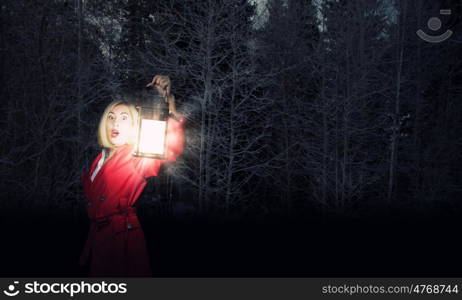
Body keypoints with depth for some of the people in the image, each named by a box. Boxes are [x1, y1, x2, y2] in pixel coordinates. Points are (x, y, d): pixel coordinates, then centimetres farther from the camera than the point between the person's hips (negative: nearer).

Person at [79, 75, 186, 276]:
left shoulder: (137, 156, -6)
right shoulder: (101, 159, 16)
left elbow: (172, 146, -27)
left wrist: (168, 101, -36)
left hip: (122, 239, -7)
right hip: (99, 237, 7)